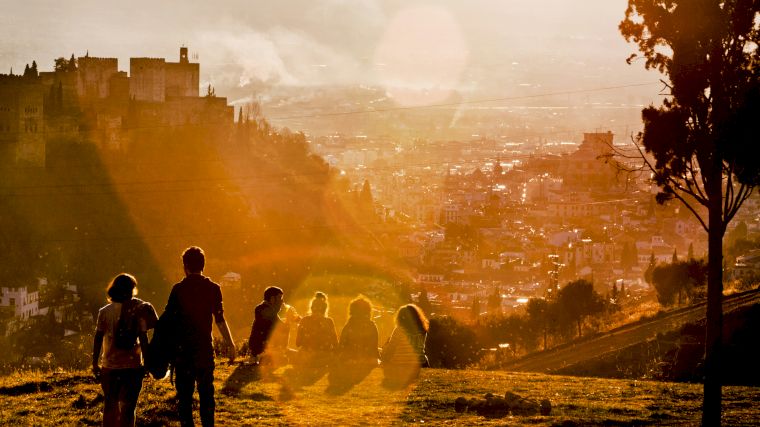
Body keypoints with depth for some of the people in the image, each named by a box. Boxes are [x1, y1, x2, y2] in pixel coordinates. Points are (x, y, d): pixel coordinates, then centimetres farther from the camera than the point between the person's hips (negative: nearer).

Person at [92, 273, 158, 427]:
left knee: (110, 405, 16)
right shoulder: (138, 311, -5)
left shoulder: (104, 312, -2)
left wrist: (95, 363, 5)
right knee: (128, 407, 3)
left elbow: (98, 339, -2)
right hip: (133, 366, -1)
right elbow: (144, 340, -6)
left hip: (110, 366, 1)